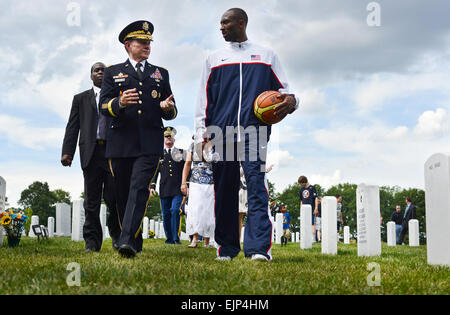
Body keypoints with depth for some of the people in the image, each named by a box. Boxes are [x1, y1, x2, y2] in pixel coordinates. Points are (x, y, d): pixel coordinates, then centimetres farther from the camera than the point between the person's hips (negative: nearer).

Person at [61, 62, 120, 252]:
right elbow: (73, 127, 10)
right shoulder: (81, 99, 19)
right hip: (91, 153, 1)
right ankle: (92, 241, 4)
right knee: (91, 201, 1)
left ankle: (117, 236, 13)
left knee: (114, 198, -4)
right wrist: (67, 151, -3)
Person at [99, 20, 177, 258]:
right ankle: (136, 243, 18)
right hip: (120, 143, 1)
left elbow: (170, 113, 17)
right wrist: (120, 103, -19)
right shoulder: (113, 72, 14)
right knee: (123, 194, 5)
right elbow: (103, 106, 2)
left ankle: (127, 241, -24)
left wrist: (169, 108, -8)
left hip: (150, 144, -1)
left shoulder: (161, 74, 18)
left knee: (139, 188, -16)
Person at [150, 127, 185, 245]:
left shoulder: (181, 152, 12)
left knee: (175, 210, -16)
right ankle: (169, 239, 12)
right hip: (164, 190, 2)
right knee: (166, 214, 2)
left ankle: (176, 238, -8)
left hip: (178, 189, -2)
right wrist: (152, 186, 3)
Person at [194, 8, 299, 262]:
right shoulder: (214, 60, 20)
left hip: (254, 132, -2)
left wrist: (290, 101, -11)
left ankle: (259, 249, -17)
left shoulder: (266, 56, 17)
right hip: (221, 134, 2)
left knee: (257, 187, -13)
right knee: (225, 191, 1)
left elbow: (284, 89, 14)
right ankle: (227, 248, 8)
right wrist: (201, 134, 6)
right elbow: (204, 100, 16)